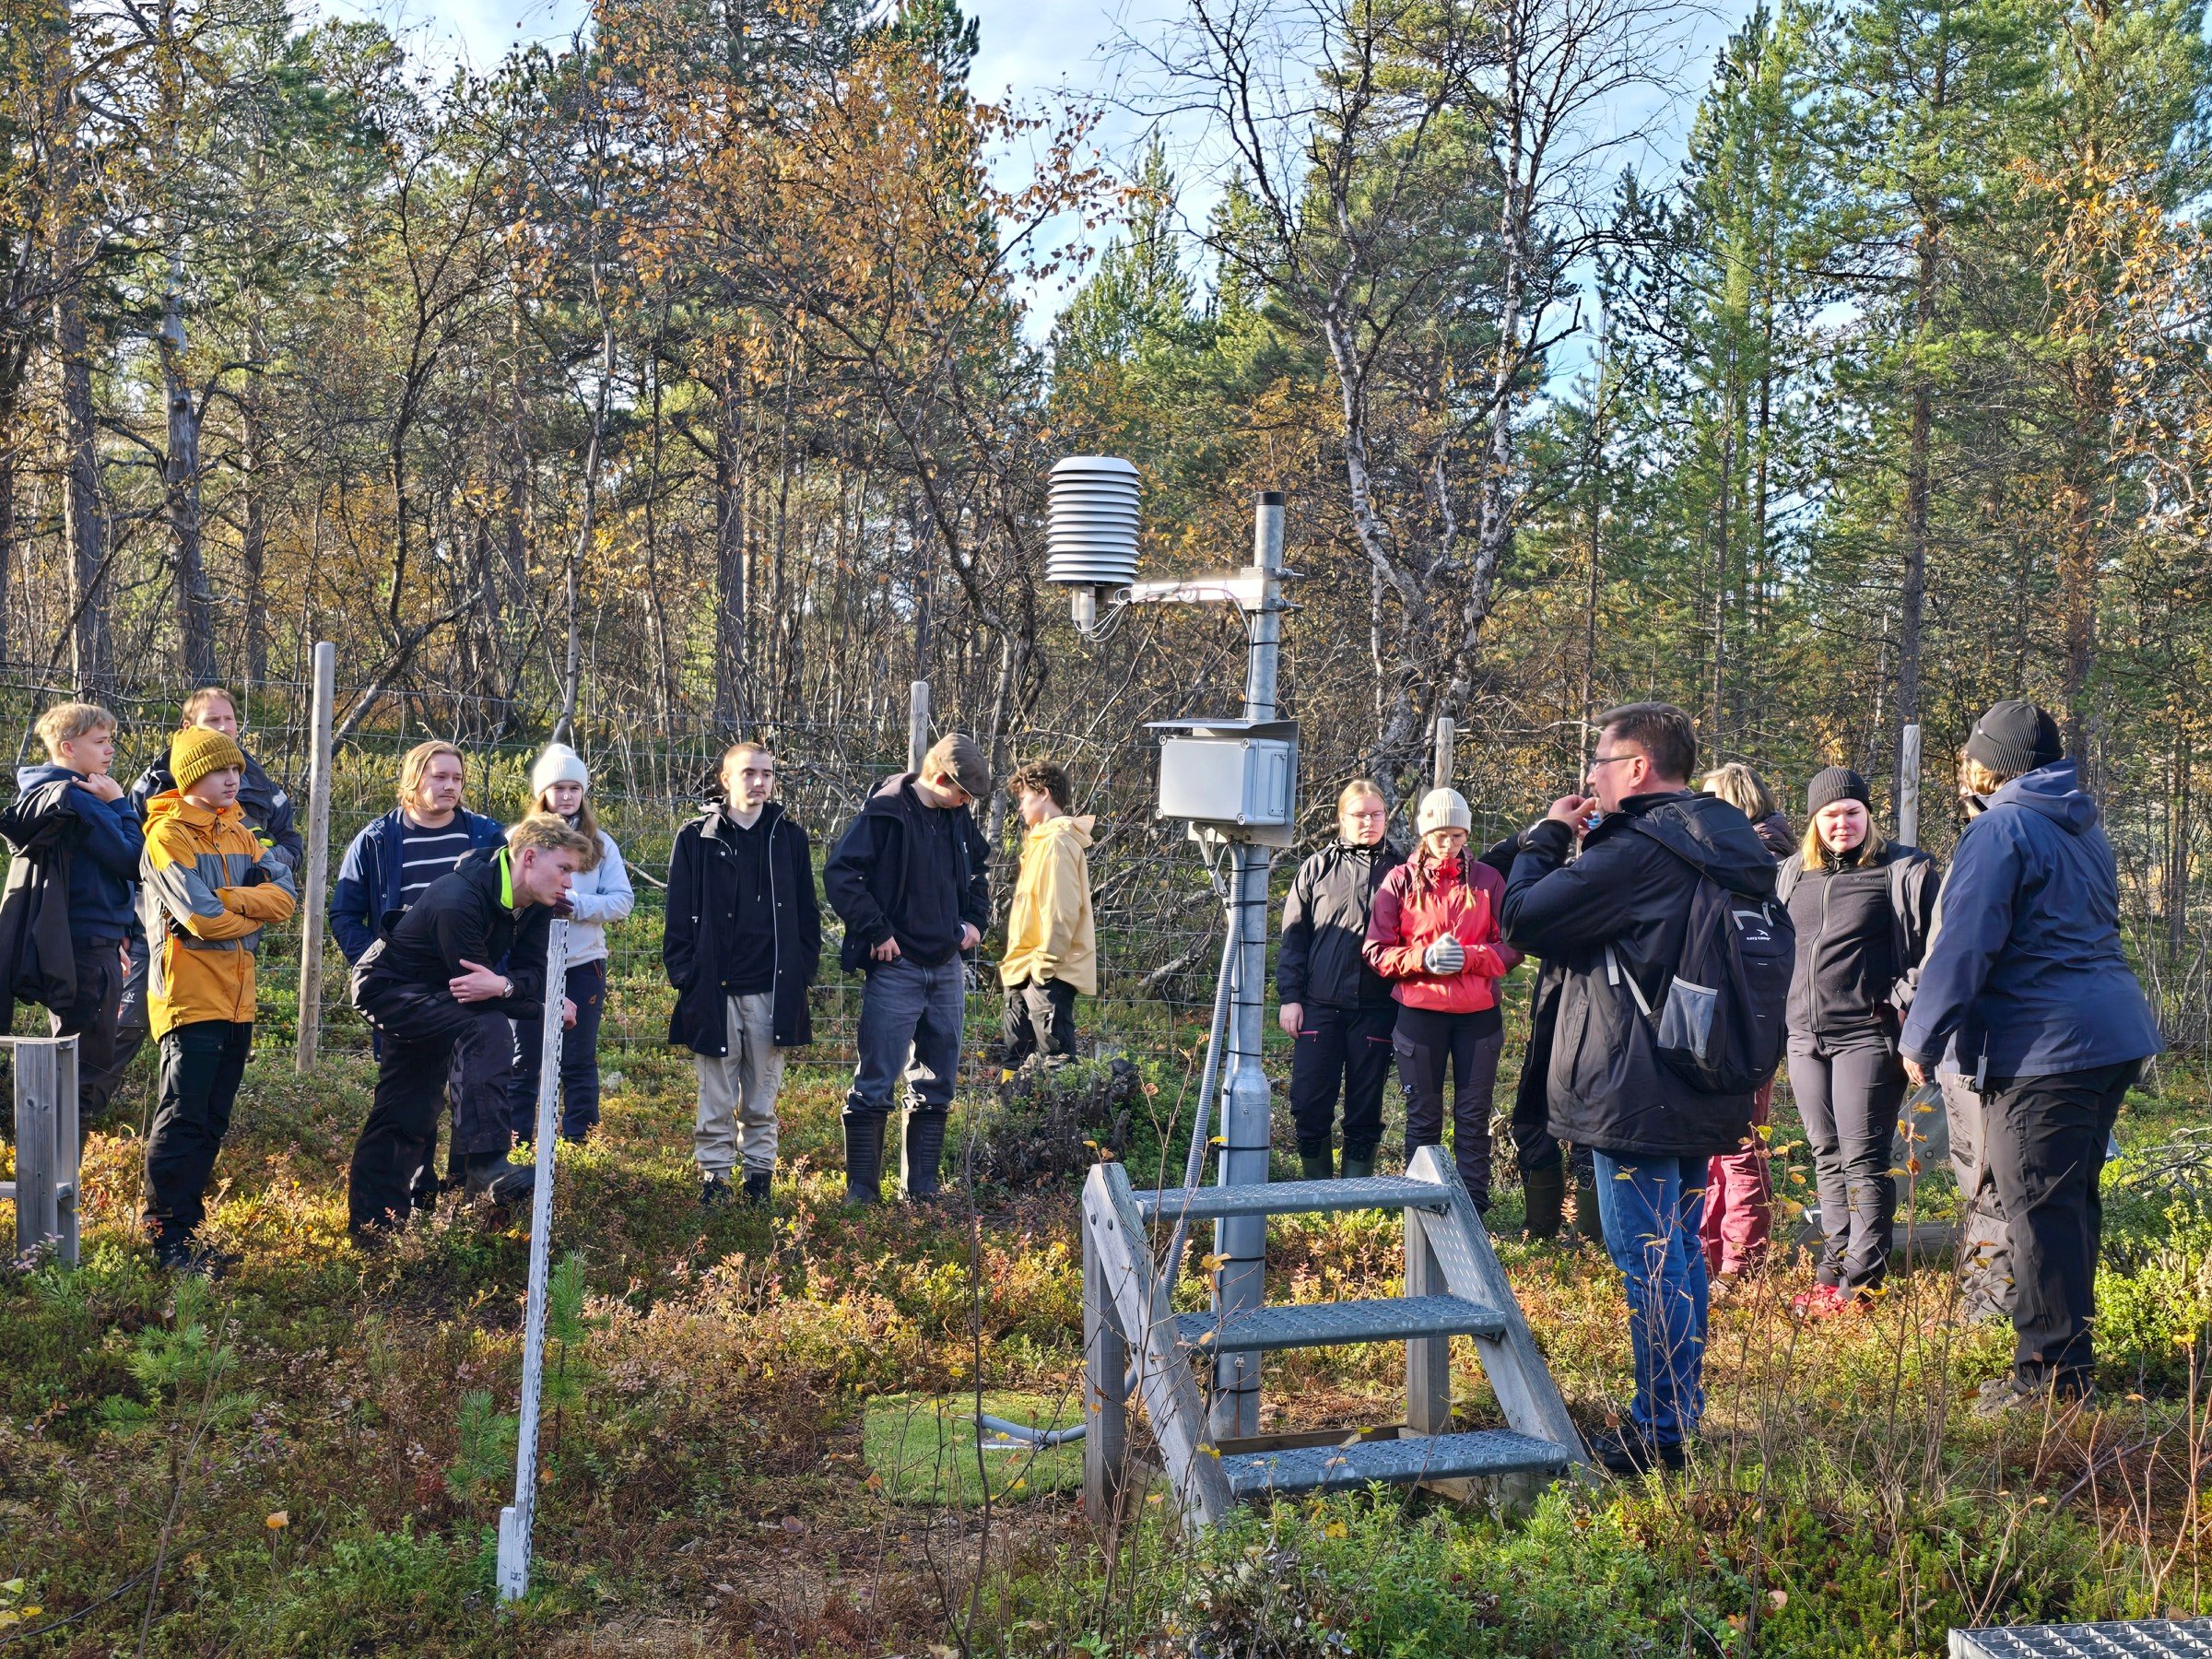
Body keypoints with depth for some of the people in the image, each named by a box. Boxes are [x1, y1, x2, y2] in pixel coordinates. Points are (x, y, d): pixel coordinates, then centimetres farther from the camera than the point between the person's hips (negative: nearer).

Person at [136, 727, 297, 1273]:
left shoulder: (240, 834, 14)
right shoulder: (169, 834, -9)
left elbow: (285, 895, 0)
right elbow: (203, 919, -18)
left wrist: (229, 898, -15)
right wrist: (257, 910, -2)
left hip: (236, 998, 7)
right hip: (190, 996, -7)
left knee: (211, 1123, 12)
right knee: (182, 1120, -6)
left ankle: (189, 1224, 20)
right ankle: (167, 1236, 0)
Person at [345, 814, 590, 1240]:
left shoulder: (534, 905, -7)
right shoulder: (458, 901, -32)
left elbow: (533, 975, -12)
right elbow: (475, 990, -28)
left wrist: (502, 985, -35)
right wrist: (550, 1007, -21)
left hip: (433, 996, 9)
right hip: (389, 987, -9)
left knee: (408, 1116, 13)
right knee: (486, 1028, -31)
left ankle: (371, 1224, 24)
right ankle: (486, 1164, -34)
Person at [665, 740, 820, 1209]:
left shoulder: (789, 837, 9)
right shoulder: (697, 838, 3)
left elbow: (806, 910, 11)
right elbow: (680, 912, 2)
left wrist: (804, 970, 4)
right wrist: (683, 973, -4)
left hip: (773, 990, 2)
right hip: (714, 989, -2)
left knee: (762, 1099, 9)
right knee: (716, 1097, 3)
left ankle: (760, 1176, 18)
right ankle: (714, 1177, 12)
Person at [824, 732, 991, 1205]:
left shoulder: (958, 819, 9)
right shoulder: (887, 813, -13)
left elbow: (979, 868, 28)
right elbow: (839, 873, -18)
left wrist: (975, 919, 14)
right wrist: (876, 932, -17)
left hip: (947, 968, 7)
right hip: (897, 969, -7)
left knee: (936, 1082, 11)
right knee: (875, 1081, -4)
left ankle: (921, 1185, 19)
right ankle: (861, 1187, 4)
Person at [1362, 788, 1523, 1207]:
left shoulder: (1487, 879, 4)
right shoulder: (1400, 881, 3)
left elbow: (1512, 947, 2)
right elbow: (1376, 951, 0)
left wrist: (1468, 958, -15)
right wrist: (1424, 958, -16)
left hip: (1478, 1014, 0)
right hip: (1419, 1012, 0)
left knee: (1474, 1117, 4)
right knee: (1423, 1117, 7)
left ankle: (1474, 1210, 11)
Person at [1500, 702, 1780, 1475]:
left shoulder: (1634, 853, -19)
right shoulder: (1728, 846, 11)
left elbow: (1522, 919, -17)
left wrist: (1547, 836, -4)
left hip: (1634, 1095, -9)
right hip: (1706, 1092, 9)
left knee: (1648, 1259, -2)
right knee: (1680, 1250, 18)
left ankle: (1658, 1430, 5)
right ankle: (1684, 1408, 28)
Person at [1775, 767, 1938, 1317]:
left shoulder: (1903, 871, -3)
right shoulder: (1793, 874, 13)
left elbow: (1935, 947, -6)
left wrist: (1904, 1005, -12)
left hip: (1867, 1038, -6)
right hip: (1805, 1038, 6)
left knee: (1863, 1161, -5)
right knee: (1827, 1161, 11)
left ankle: (1859, 1283, -2)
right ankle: (1831, 1272, 17)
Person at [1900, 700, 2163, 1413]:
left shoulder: (2001, 830, -11)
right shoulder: (2082, 827, 18)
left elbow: (1963, 946, -15)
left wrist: (1921, 1038, -7)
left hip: (2043, 1049, -9)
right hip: (2114, 1036, 10)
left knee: (2040, 1208, -4)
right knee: (2073, 1201, 16)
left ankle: (2053, 1369, 0)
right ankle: (2072, 1351, 25)